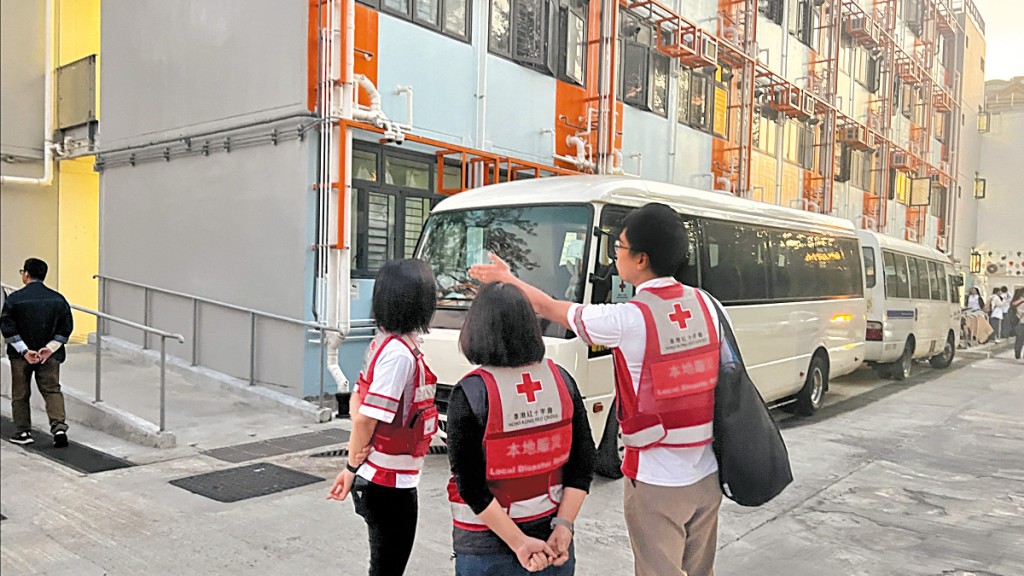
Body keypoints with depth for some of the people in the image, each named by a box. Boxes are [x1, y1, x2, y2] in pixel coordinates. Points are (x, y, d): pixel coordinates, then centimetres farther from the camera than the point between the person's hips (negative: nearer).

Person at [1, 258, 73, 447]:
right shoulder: (58, 299, -1)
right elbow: (66, 328, -3)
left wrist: (24, 351, -11)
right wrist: (50, 348, -5)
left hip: (21, 355, -2)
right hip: (50, 355, 2)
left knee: (20, 394, 13)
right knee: (52, 390, 7)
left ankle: (24, 432, 18)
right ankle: (59, 427, -9)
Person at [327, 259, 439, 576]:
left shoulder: (384, 342, 4)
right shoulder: (400, 353, -24)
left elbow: (358, 399, 8)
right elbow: (366, 418, -24)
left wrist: (355, 466, -1)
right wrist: (354, 467, -8)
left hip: (380, 478, 8)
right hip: (389, 484, -8)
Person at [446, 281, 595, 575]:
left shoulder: (470, 393, -18)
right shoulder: (561, 380, -6)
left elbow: (471, 485, -17)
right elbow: (584, 460, -4)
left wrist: (519, 543, -12)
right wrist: (563, 526, -4)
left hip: (488, 547, -3)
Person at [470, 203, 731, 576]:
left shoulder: (626, 320, -17)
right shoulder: (707, 306, -1)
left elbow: (550, 308, -2)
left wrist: (507, 279, 14)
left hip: (657, 482, -6)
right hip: (708, 475, 6)